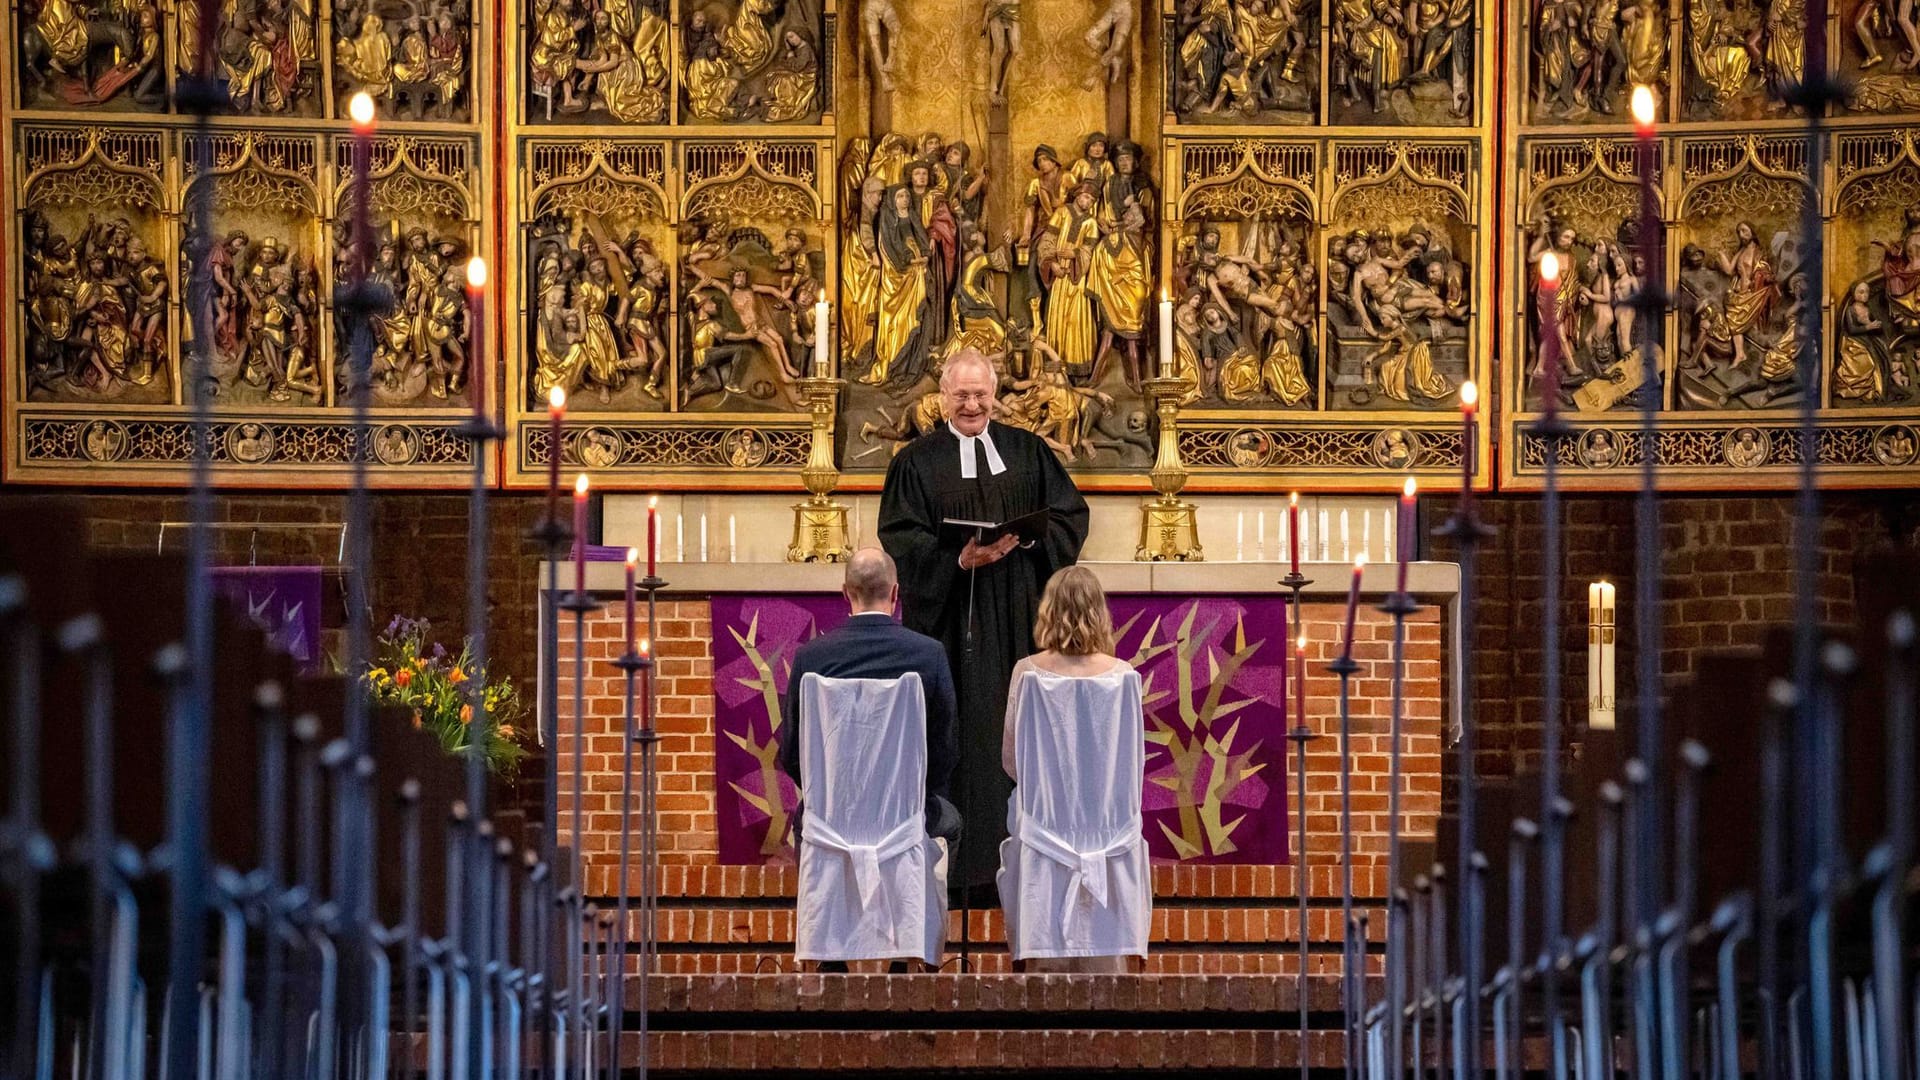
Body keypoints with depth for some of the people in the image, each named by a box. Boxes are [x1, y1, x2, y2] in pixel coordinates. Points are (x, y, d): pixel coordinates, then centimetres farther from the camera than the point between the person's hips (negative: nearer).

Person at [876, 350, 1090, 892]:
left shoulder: (1027, 452, 9)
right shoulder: (918, 461, 1)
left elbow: (1070, 514, 6)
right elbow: (901, 540, -5)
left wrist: (1027, 538, -13)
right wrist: (959, 559, -21)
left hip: (1018, 615, 3)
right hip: (950, 613, -3)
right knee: (963, 724, -4)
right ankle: (963, 847, 0)